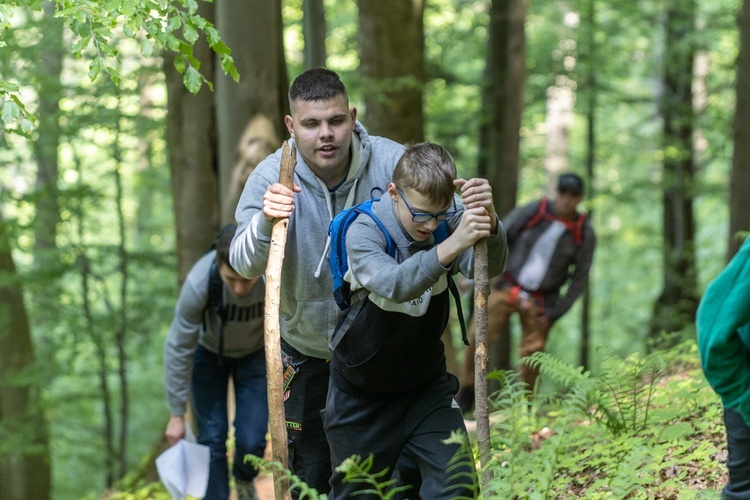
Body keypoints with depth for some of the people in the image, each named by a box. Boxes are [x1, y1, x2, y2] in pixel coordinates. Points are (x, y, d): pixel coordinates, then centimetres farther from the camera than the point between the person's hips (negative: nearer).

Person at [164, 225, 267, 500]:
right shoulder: (198, 283, -36)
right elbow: (179, 348, -22)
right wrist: (177, 414, -16)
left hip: (254, 354, 1)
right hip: (209, 353, 0)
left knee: (251, 440, -6)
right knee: (212, 438, -7)